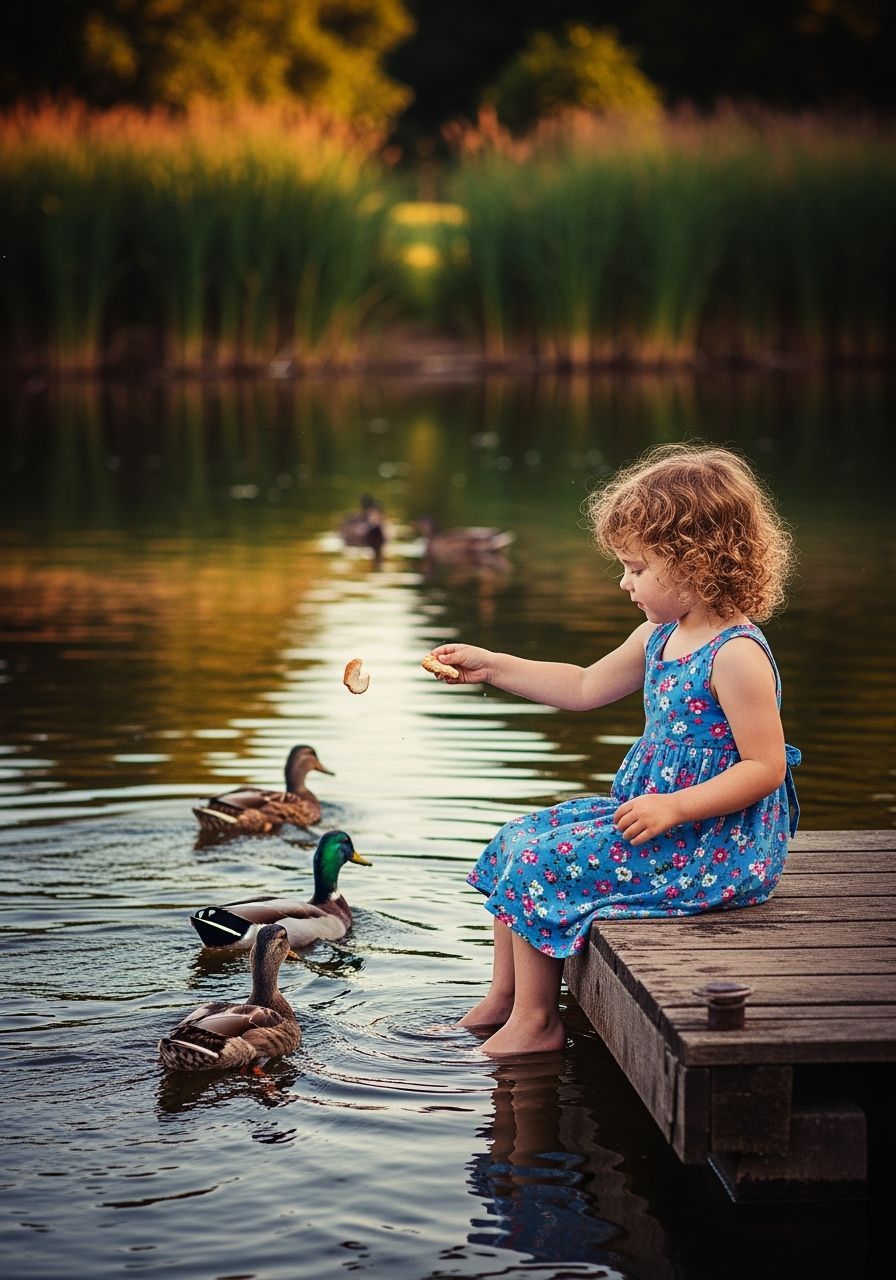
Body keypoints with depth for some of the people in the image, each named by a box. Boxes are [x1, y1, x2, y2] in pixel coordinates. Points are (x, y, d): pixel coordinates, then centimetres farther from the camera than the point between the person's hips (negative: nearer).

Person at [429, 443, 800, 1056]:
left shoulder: (737, 655, -22)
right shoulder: (660, 637, 8)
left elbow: (765, 767, -23)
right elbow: (585, 688, 21)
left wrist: (673, 807, -27)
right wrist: (492, 666, 18)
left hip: (712, 843, -10)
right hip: (653, 809, 10)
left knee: (538, 862, -15)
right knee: (515, 839, 11)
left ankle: (536, 1019, 0)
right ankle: (501, 1000, 18)